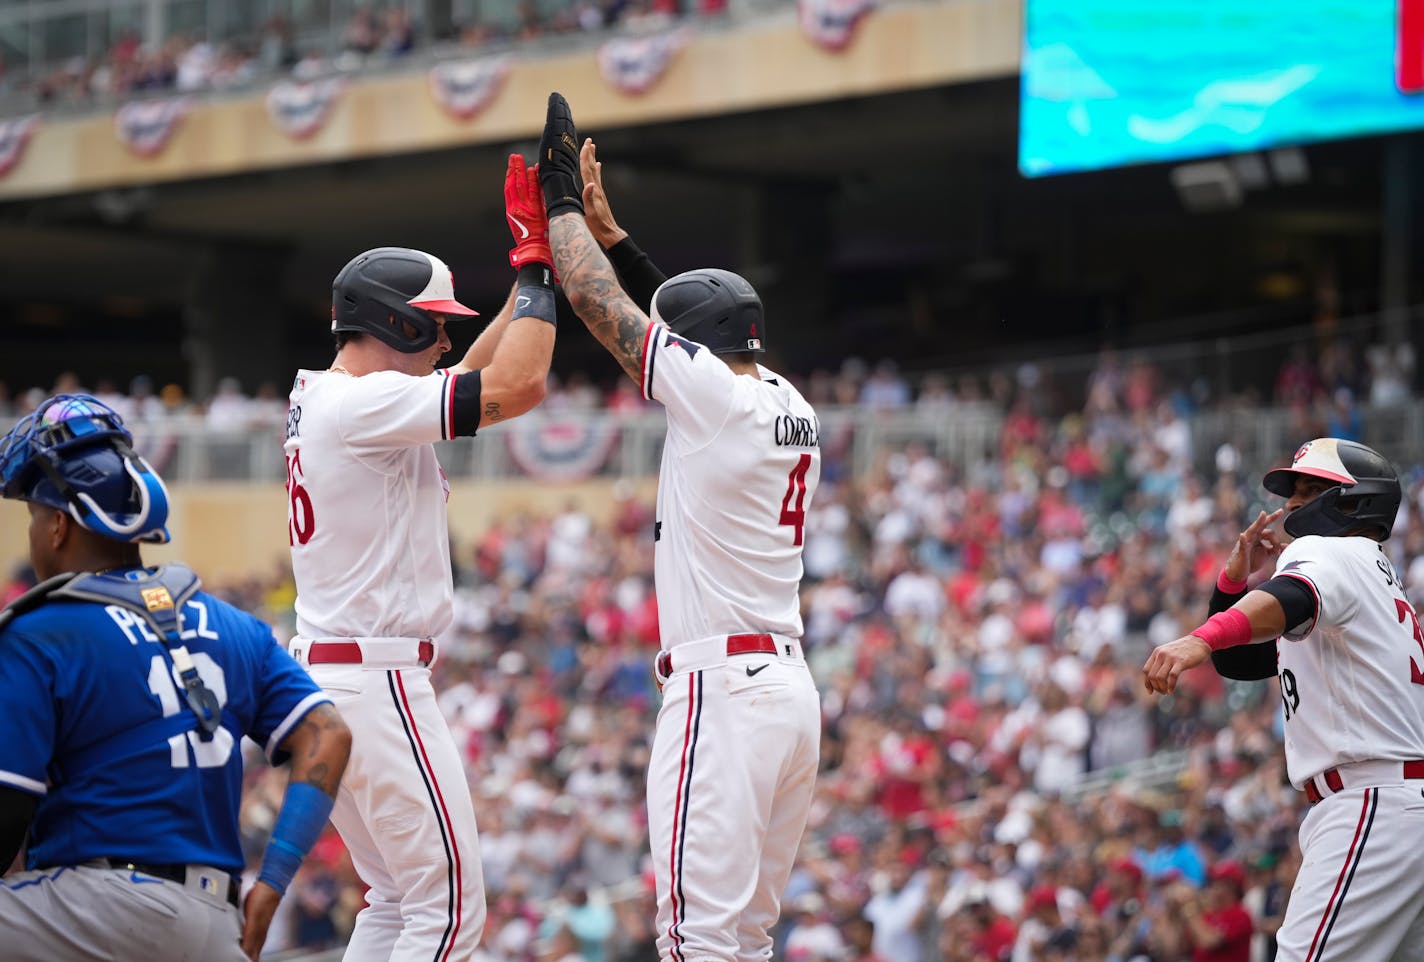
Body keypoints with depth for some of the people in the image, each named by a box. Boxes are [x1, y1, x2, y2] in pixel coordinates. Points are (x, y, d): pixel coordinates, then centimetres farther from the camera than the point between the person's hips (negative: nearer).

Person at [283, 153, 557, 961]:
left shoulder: (317, 400, 15)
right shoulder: (364, 403, -16)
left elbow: (474, 376, 24)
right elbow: (517, 386, -23)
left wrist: (534, 266, 17)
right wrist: (537, 262, -11)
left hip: (322, 674, 11)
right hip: (378, 679, -11)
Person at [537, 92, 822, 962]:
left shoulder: (710, 391, -9)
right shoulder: (788, 404, 14)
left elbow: (597, 301, -2)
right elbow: (691, 313, 28)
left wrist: (563, 199, 12)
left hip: (724, 687, -9)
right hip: (792, 686, 9)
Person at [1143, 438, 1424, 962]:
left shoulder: (1331, 552, -3)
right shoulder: (1377, 576, 28)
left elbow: (1293, 599, -30)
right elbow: (1237, 660, 31)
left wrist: (1201, 639, -47)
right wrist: (1236, 581, 13)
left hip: (1374, 808, -11)